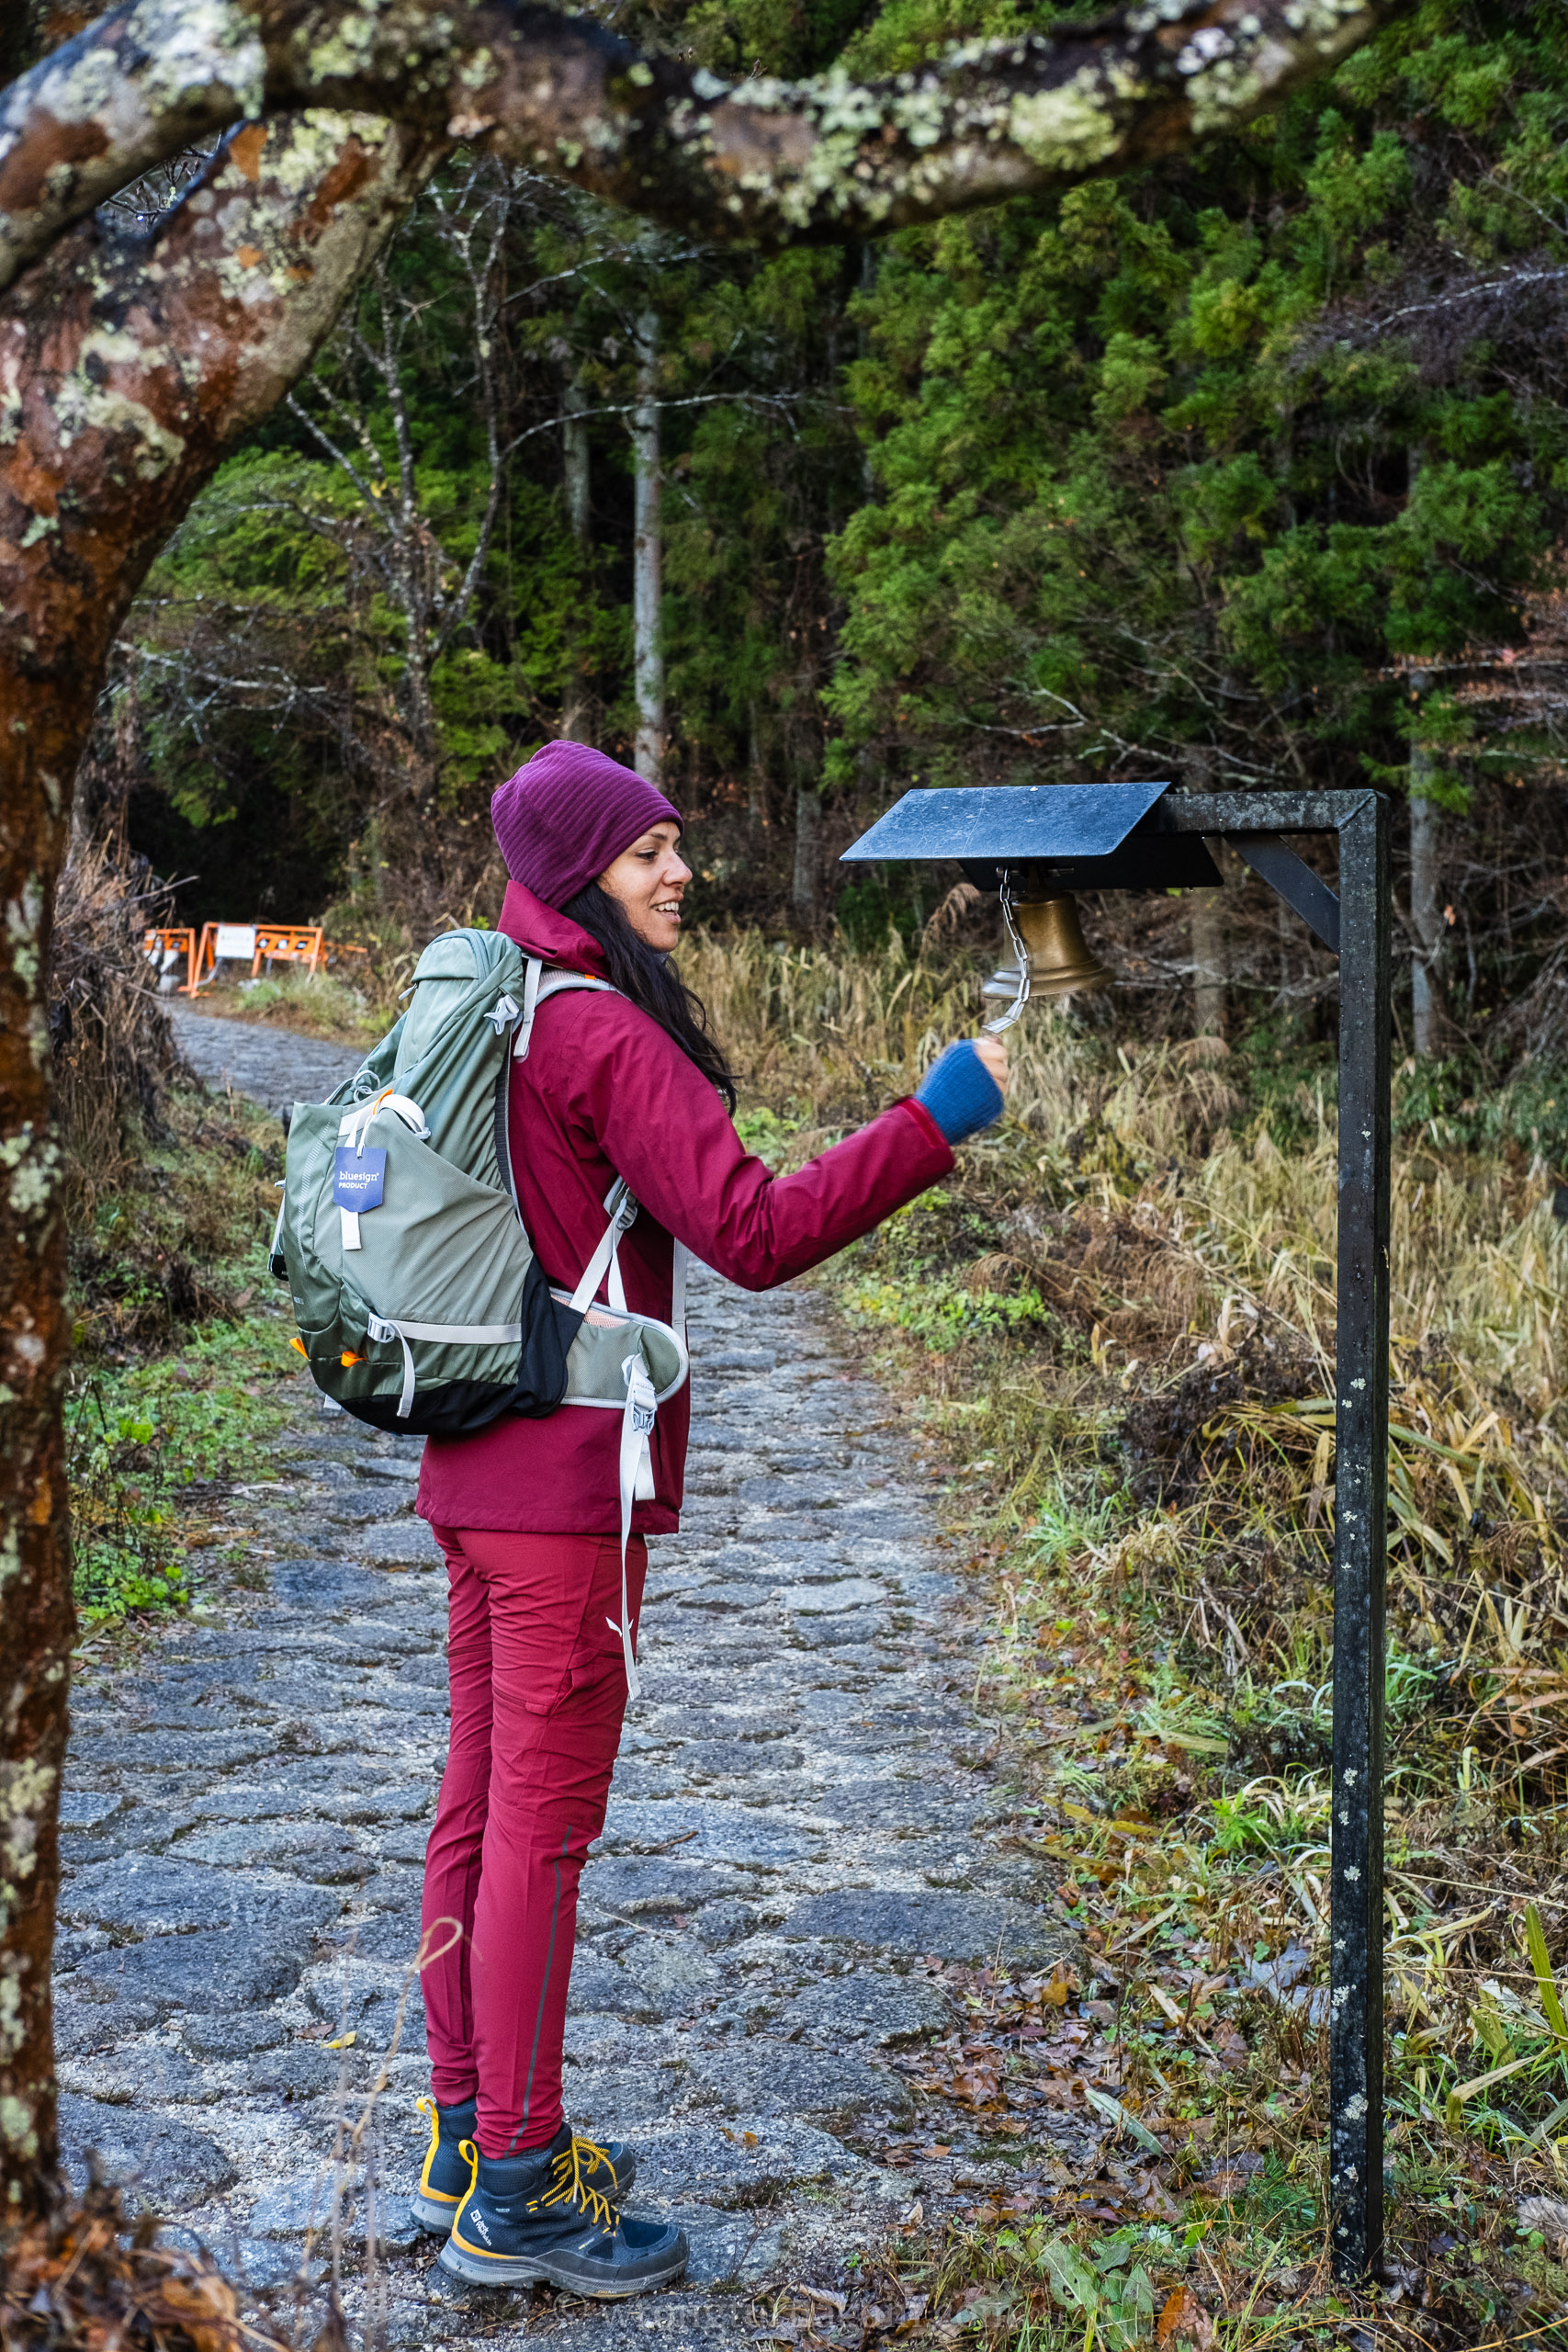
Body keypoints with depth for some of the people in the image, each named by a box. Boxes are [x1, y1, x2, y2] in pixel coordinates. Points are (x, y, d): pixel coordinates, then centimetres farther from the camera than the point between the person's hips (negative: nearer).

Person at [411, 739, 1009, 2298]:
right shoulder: (606, 1039, -17)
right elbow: (755, 1234, -23)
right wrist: (933, 1121, -21)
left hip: (476, 1469, 10)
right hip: (565, 1482, -10)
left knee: (483, 1803, 15)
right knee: (543, 1819, -2)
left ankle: (467, 2139, 27)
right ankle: (511, 2195, 8)